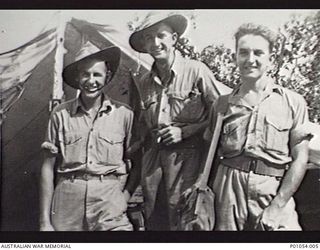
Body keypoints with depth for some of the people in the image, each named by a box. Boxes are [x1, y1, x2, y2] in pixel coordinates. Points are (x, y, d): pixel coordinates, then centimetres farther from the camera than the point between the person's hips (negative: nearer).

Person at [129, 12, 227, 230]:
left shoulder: (196, 71, -5)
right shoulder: (144, 83, 12)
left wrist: (185, 131, -11)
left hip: (185, 156, -5)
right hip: (152, 157, 5)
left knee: (182, 222, -1)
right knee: (153, 221, 11)